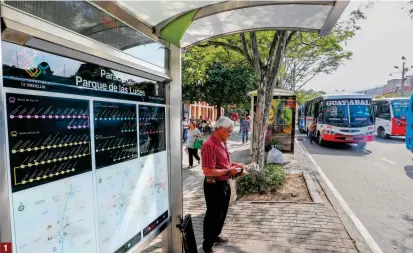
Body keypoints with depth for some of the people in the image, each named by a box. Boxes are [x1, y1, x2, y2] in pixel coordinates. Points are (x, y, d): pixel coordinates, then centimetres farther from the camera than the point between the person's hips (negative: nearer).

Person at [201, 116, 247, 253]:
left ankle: (215, 236, 47)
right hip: (214, 185, -9)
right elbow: (208, 171, -28)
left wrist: (234, 164, 2)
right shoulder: (209, 145, -26)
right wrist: (229, 171, -22)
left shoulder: (222, 142, 5)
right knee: (213, 215, 8)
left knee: (222, 213, 25)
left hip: (224, 183, 10)